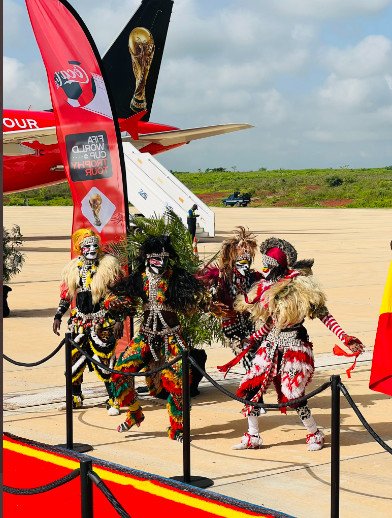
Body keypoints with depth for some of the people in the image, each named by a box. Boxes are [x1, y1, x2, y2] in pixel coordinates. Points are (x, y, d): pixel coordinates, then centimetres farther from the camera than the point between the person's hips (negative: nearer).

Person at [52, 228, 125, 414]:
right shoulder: (72, 268, 9)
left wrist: (119, 320, -10)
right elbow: (66, 295, 17)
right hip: (79, 321, 5)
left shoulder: (109, 265, -4)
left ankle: (114, 400, 0)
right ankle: (75, 398, 24)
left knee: (105, 360, -9)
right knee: (75, 359, 8)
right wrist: (58, 317, 11)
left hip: (103, 323, -5)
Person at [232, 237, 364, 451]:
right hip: (272, 343, 7)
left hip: (294, 344, -7)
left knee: (292, 395, -9)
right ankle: (252, 437, 14)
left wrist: (344, 338, -19)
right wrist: (250, 339, 19)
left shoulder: (300, 287, -14)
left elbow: (323, 315, -13)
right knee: (251, 387, 0)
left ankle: (315, 434, 15)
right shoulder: (267, 290, 7)